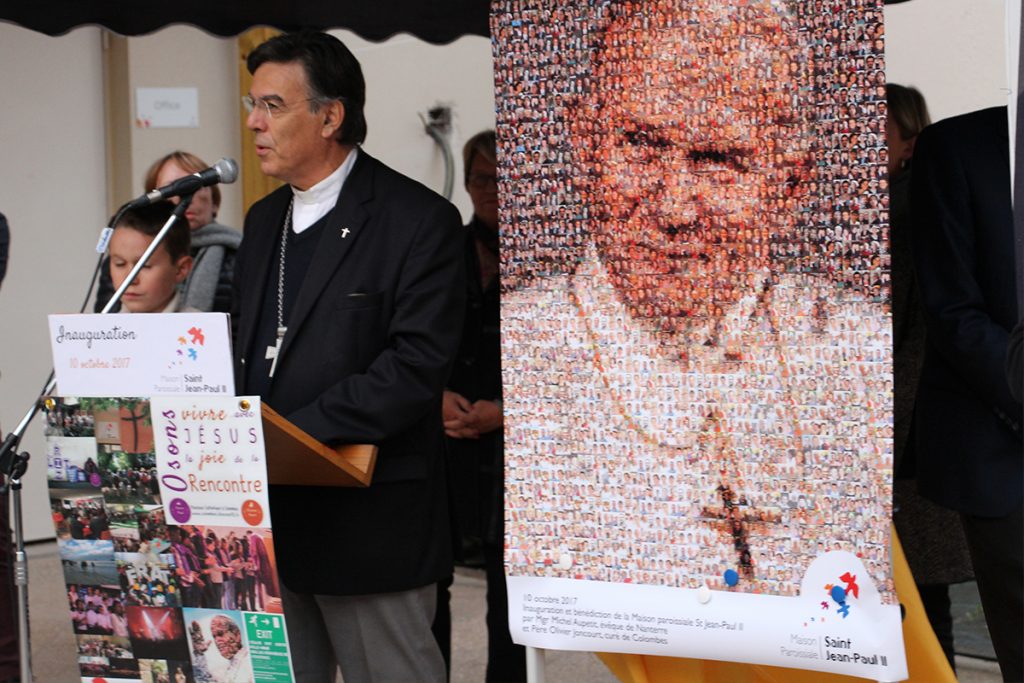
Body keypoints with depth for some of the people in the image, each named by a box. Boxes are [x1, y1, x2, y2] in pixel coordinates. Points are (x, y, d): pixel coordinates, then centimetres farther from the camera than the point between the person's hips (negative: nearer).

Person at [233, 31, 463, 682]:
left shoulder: (417, 219, -9)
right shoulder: (265, 220, 16)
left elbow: (417, 366, -18)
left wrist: (296, 432, -23)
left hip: (370, 524, -7)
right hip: (272, 514, 7)